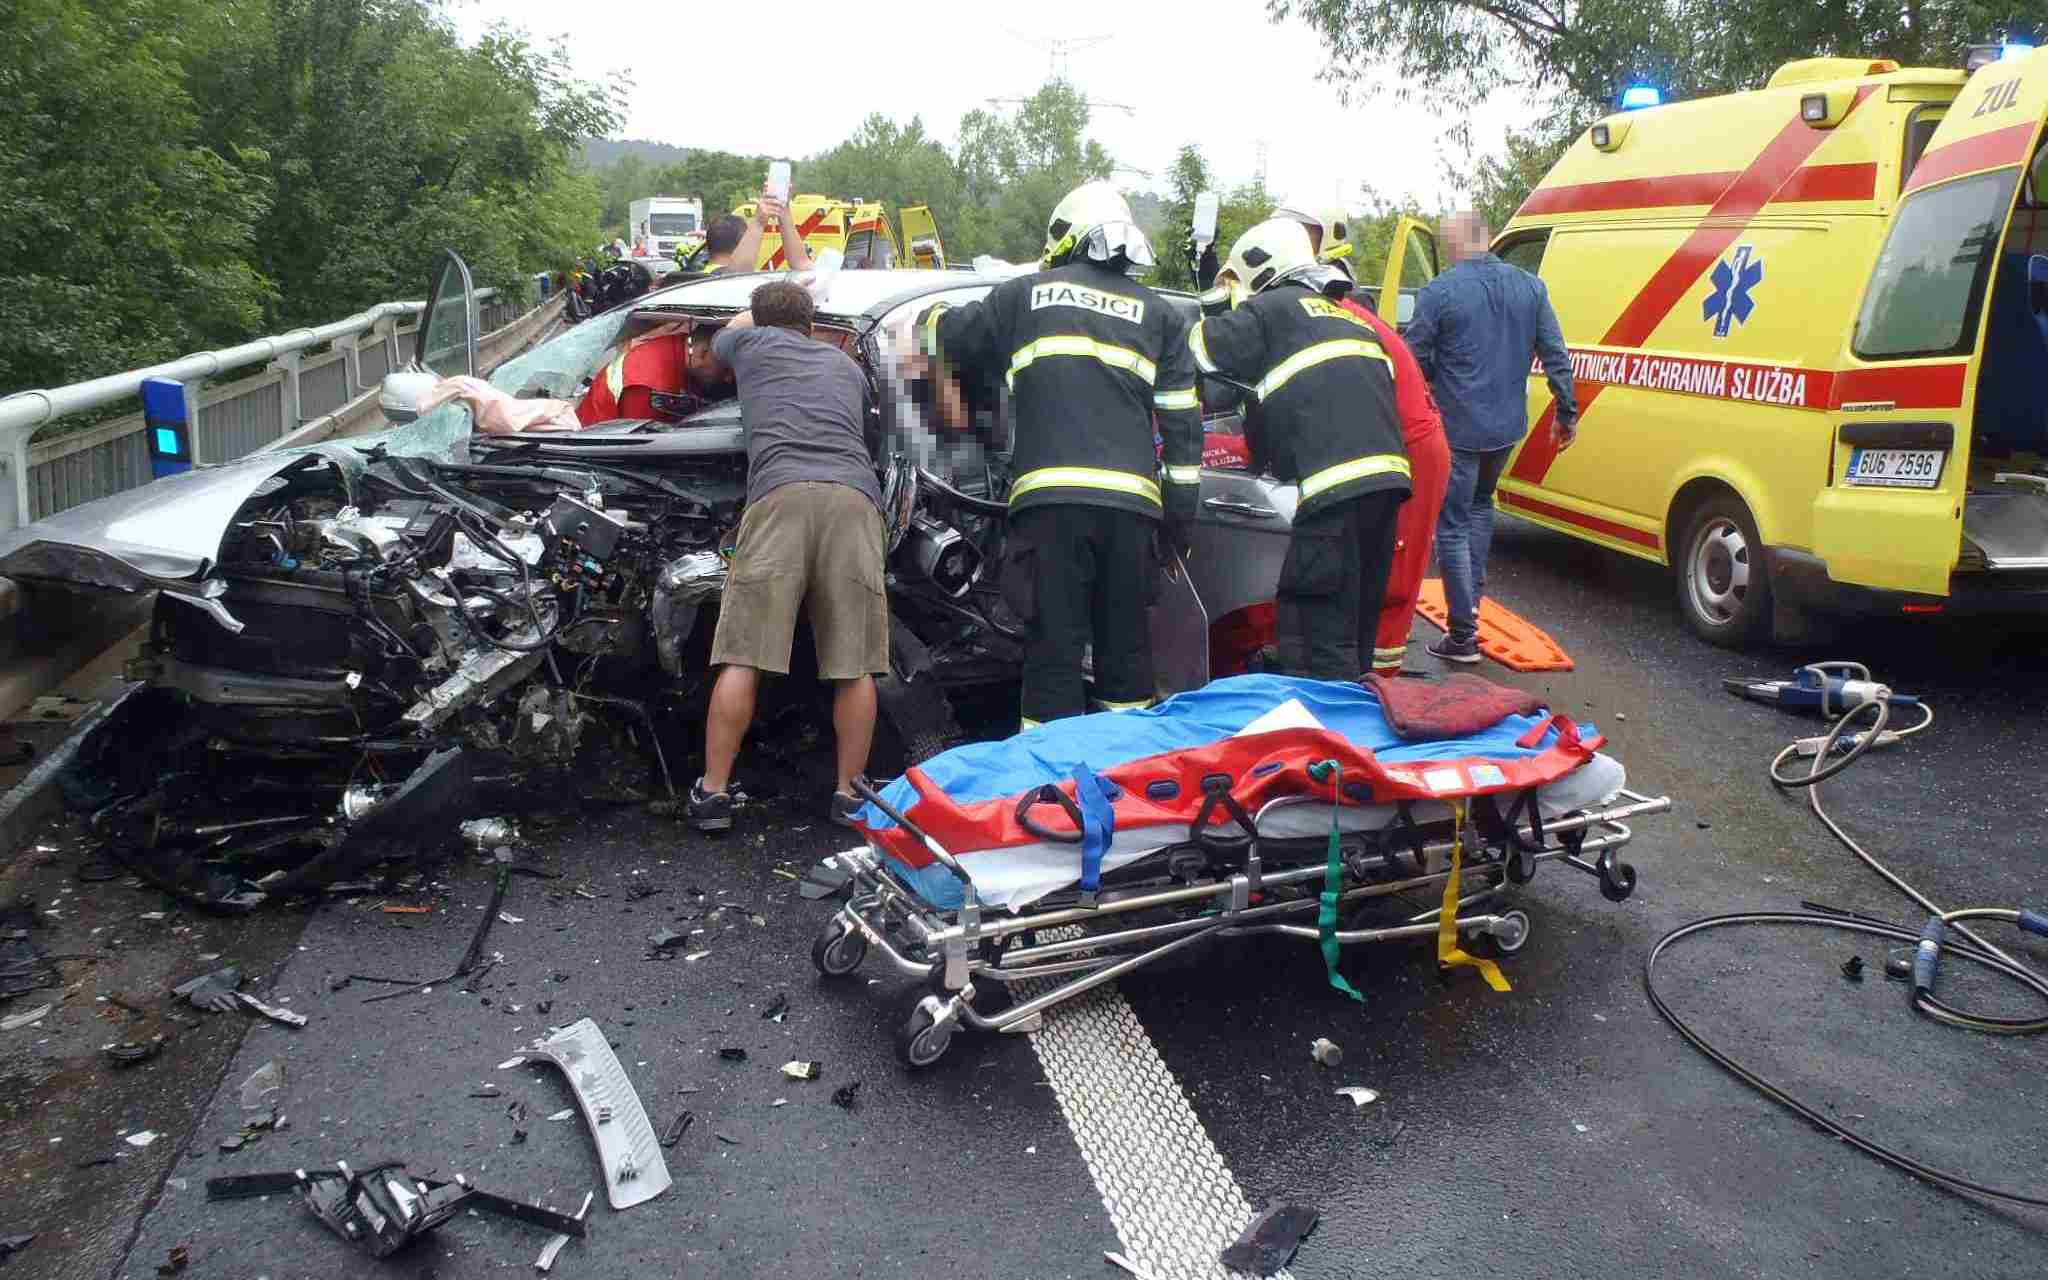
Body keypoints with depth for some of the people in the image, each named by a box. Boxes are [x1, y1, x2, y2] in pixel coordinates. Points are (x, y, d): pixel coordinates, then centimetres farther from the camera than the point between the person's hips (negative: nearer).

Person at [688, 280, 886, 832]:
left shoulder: (752, 344, 25)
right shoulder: (846, 364, 32)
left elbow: (728, 331, 50)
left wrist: (763, 306, 70)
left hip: (781, 493, -2)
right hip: (856, 497, 2)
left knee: (742, 658, -1)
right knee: (855, 666, 5)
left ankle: (713, 792, 2)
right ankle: (849, 793, 8)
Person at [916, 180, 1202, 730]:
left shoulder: (1025, 294, 14)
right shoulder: (1158, 313, 18)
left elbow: (944, 333, 27)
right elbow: (1182, 423, 12)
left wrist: (936, 314, 51)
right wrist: (1181, 516, 15)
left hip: (1049, 499, -2)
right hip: (1132, 502, 2)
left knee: (1055, 648, -1)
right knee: (1125, 646, 11)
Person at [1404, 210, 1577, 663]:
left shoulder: (1438, 293, -14)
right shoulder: (1530, 286, 2)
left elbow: (1415, 362, -8)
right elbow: (1556, 355, 4)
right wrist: (1568, 412, 14)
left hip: (1457, 428, -5)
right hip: (1508, 426, 6)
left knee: (1452, 526, 2)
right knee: (1480, 503, 29)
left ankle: (1463, 635, 2)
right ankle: (1471, 600, 29)